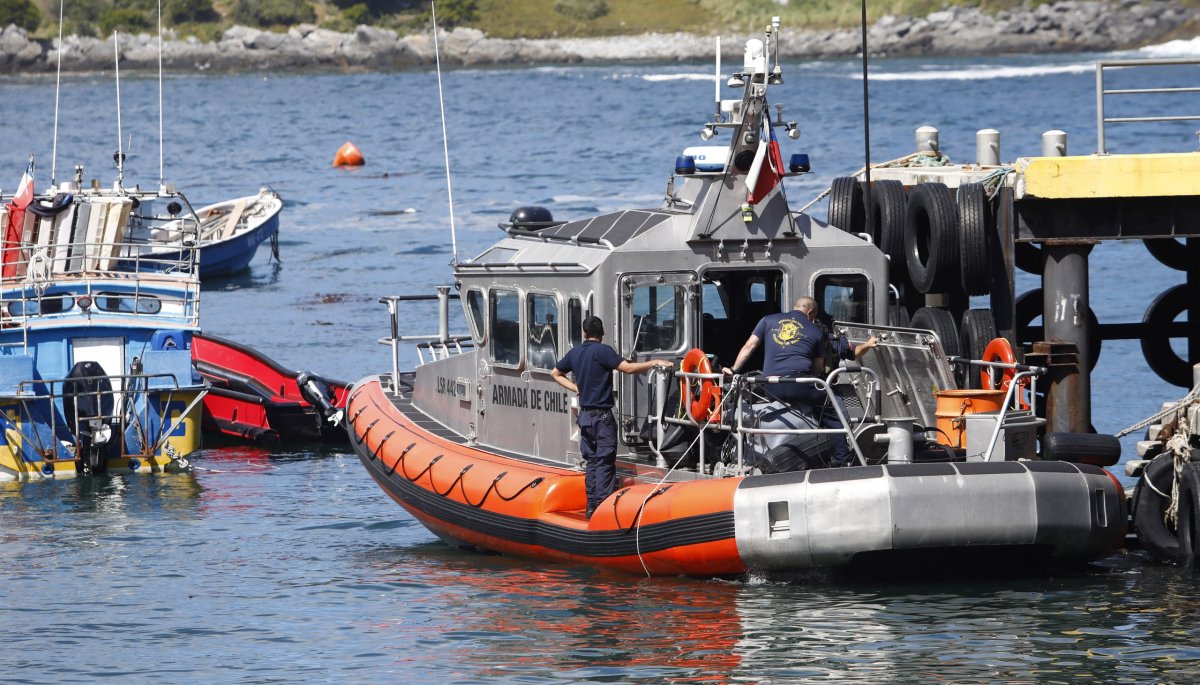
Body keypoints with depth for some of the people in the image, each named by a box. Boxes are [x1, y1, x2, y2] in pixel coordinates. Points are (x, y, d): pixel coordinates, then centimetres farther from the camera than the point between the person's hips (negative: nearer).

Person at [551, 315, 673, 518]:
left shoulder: (575, 353, 11)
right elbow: (628, 368, -18)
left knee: (591, 460, 12)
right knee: (605, 462, -6)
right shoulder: (602, 351, -11)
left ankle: (591, 506, 12)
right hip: (602, 415, -7)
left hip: (584, 415, 7)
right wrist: (654, 363, -9)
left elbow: (555, 373, 23)